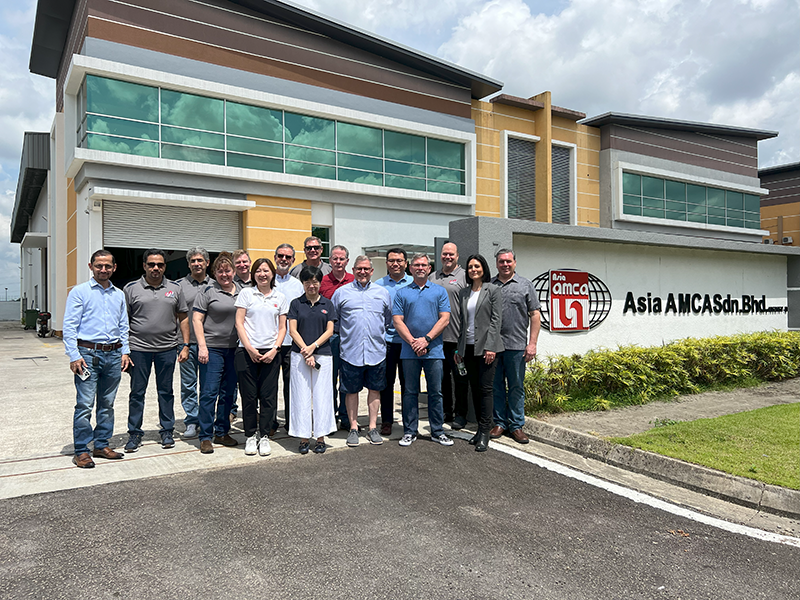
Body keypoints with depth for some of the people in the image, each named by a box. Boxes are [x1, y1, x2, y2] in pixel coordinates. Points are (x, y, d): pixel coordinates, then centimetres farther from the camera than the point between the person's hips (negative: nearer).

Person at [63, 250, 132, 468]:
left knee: (107, 404, 10)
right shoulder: (79, 292, -1)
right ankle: (81, 450, 4)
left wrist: (125, 351, 9)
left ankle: (102, 445, 21)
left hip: (113, 355, 5)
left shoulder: (119, 295, 14)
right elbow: (69, 327, -5)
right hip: (88, 353, -5)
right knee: (85, 405, -6)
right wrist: (74, 356, -12)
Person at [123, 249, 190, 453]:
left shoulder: (174, 289, 7)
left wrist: (185, 346, 3)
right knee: (137, 392, 5)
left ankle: (167, 431, 21)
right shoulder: (131, 289, 1)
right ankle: (134, 433, 18)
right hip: (138, 349, -1)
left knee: (166, 391, 10)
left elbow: (183, 318, 10)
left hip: (167, 349, 1)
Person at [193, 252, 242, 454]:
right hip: (211, 348, -5)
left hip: (233, 348, 5)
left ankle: (222, 432, 23)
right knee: (209, 392, -3)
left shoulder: (240, 291, 11)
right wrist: (202, 346, -14)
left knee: (228, 392, 11)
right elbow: (196, 319, -6)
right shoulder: (208, 291, -3)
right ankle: (205, 437, 6)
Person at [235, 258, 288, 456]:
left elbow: (282, 328, 10)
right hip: (247, 352, -1)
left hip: (270, 353, 2)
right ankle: (250, 436, 16)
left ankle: (264, 436, 14)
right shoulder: (246, 293, 5)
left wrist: (275, 349, -5)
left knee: (268, 395, 2)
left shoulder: (280, 298, 11)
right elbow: (239, 323, 0)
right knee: (249, 395, 2)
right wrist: (250, 348, -9)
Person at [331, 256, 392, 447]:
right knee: (351, 391, 6)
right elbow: (332, 320, 11)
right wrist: (344, 334, 8)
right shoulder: (341, 292, 5)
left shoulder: (382, 293, 10)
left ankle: (372, 428, 20)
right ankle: (353, 428, 18)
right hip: (350, 352, -1)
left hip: (376, 351, 2)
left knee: (375, 389, 8)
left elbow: (389, 320, 19)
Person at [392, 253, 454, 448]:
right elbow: (398, 321, 1)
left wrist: (426, 339, -11)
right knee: (410, 392, 6)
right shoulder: (402, 293, 8)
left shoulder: (439, 291, 8)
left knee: (435, 392, 5)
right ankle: (409, 431, 15)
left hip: (433, 350, 0)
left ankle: (437, 431, 15)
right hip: (409, 351, 0)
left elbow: (444, 319, 0)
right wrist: (413, 342, -10)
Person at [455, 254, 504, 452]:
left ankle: (485, 433, -3)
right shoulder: (463, 293, 14)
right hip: (468, 347, 6)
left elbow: (496, 319, -7)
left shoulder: (493, 290, -1)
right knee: (474, 389, 8)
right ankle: (480, 429, 17)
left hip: (486, 346, -5)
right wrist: (458, 348, 11)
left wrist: (490, 346, -15)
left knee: (486, 388, -6)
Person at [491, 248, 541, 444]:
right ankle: (500, 423, 20)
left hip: (516, 345, -2)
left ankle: (516, 425, 15)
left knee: (516, 387, 5)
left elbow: (535, 315, 2)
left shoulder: (525, 285, 5)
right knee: (496, 386, 8)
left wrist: (532, 343, -6)